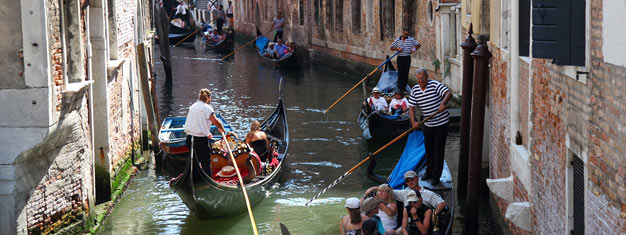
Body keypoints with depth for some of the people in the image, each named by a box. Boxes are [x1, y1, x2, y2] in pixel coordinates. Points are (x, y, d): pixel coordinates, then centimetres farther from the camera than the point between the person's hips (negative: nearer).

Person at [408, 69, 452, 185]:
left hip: (441, 123, -5)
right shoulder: (415, 90, -1)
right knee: (428, 148, 17)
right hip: (428, 125, 5)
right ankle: (429, 171, 35)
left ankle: (436, 176, 6)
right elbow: (411, 107, -1)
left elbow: (449, 94, -28)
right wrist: (413, 121, -16)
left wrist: (443, 102, -48)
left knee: (438, 149, -2)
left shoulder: (435, 85, -17)